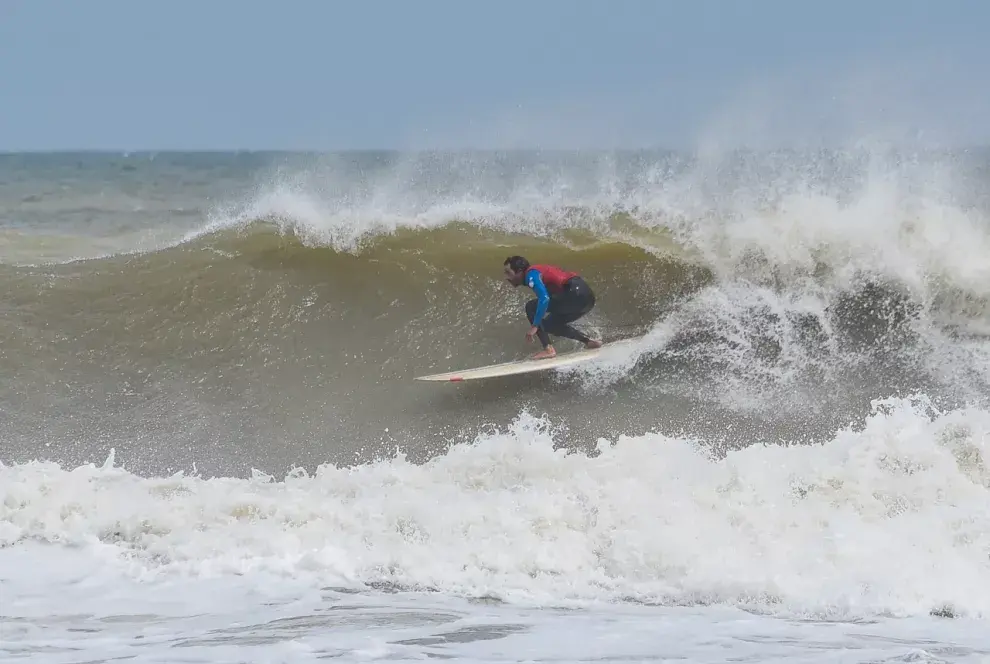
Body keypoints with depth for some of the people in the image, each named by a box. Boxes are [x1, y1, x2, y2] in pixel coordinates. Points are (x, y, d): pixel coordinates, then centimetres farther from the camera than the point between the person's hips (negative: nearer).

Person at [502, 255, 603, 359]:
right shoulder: (537, 271, 24)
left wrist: (534, 326, -16)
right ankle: (589, 341, 23)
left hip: (576, 294, -10)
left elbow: (544, 298, -20)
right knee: (550, 325, 24)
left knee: (531, 307, -5)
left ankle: (548, 349, -8)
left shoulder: (531, 274, -5)